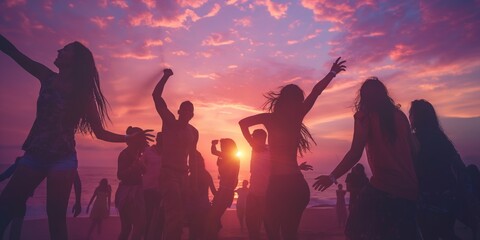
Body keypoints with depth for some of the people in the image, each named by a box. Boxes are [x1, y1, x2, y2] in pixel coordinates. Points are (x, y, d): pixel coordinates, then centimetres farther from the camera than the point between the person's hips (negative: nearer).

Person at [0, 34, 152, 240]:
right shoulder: (47, 77, 10)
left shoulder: (82, 93, 0)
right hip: (35, 154, 4)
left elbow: (100, 132, 1)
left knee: (56, 217, -4)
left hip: (62, 158, -4)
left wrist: (129, 138, -10)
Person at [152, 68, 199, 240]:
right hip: (168, 172, -6)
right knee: (174, 213, -17)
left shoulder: (193, 132, 12)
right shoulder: (170, 122, -1)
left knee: (179, 214, 10)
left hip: (183, 174, 6)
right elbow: (156, 96, -8)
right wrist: (166, 76, -5)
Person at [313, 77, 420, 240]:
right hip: (408, 188, 7)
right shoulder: (399, 115, 14)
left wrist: (333, 177, -5)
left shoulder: (365, 115, -3)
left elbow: (355, 153, -12)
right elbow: (412, 151, 16)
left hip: (383, 187, -7)